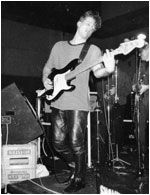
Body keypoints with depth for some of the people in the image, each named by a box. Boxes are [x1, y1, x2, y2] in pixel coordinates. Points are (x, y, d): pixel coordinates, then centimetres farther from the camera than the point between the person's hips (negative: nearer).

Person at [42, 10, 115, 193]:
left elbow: (97, 72, -14)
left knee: (76, 143, -4)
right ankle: (76, 167, 35)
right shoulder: (59, 46, 15)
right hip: (58, 102, 4)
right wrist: (45, 79, 1)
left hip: (78, 104, -4)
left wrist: (108, 70, -37)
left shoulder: (93, 50, 3)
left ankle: (79, 179, 17)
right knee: (58, 142, 9)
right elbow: (47, 68, 22)